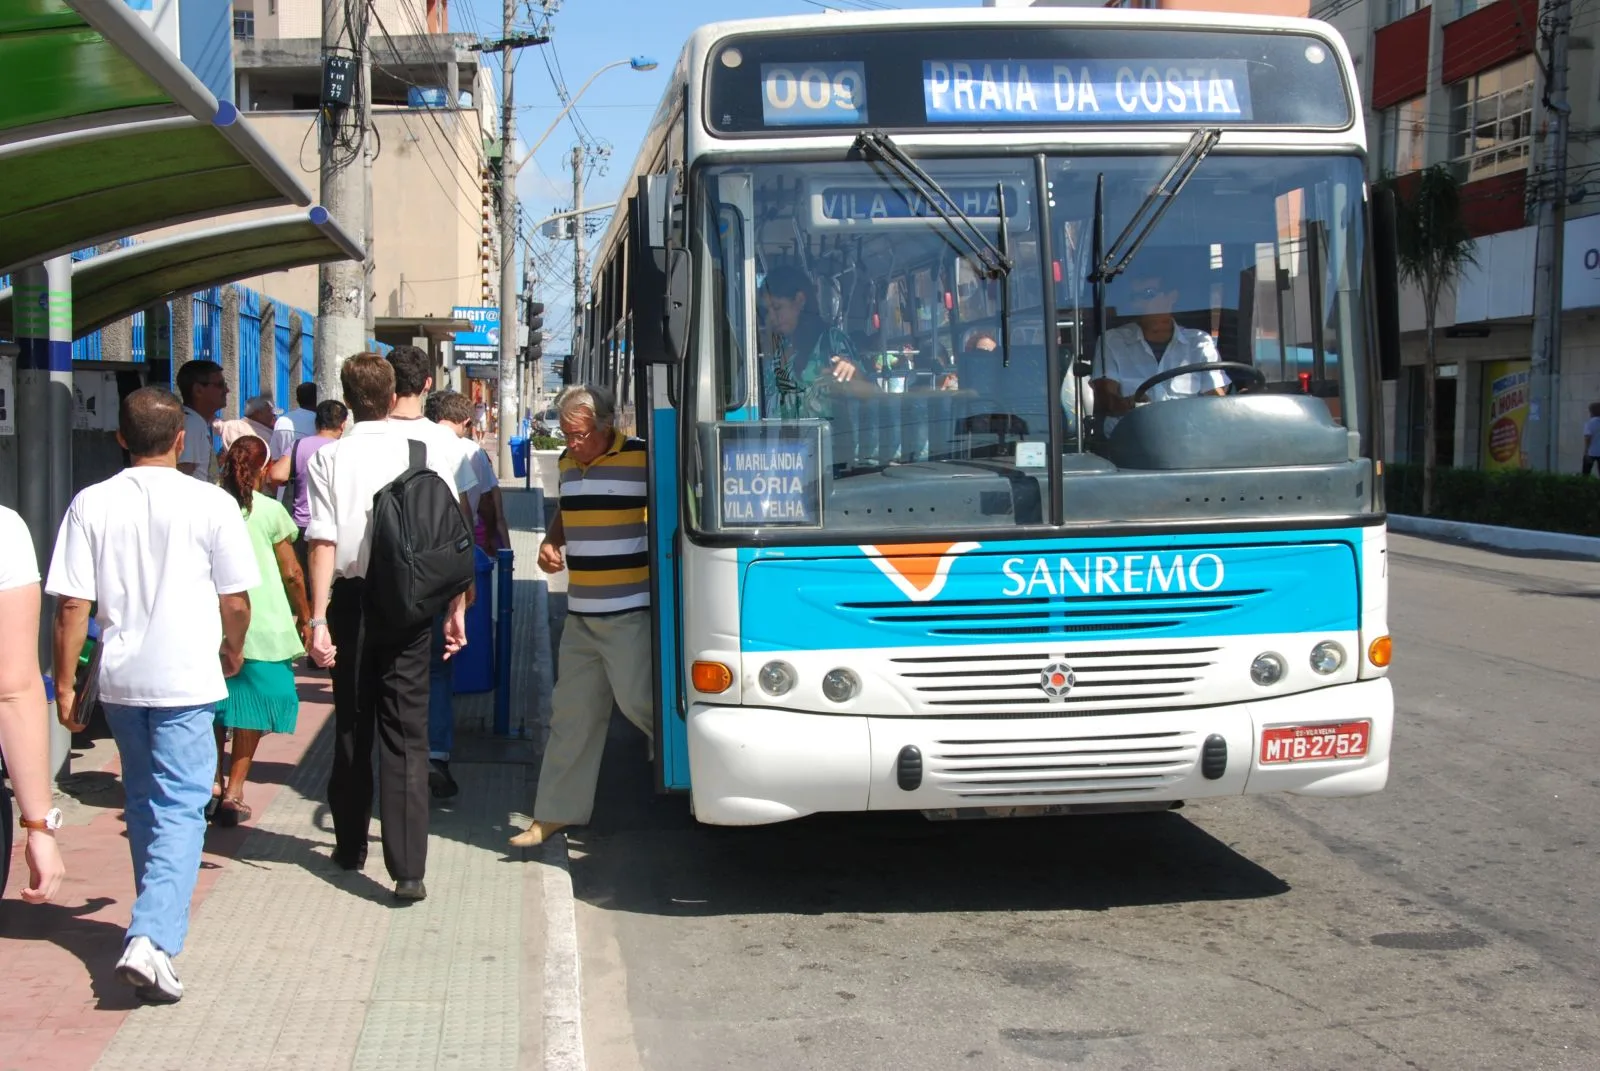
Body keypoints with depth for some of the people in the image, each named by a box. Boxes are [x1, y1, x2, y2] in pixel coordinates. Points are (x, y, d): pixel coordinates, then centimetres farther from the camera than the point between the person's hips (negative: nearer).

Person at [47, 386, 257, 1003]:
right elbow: (235, 601, -3)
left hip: (119, 679, 4)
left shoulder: (91, 504, -2)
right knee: (181, 809, -1)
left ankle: (158, 920, 34)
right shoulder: (211, 504, -8)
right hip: (187, 679, -3)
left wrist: (64, 685, 5)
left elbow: (72, 605, -4)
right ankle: (151, 939, -17)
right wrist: (233, 651, 17)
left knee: (143, 802, 21)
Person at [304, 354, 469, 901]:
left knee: (352, 726, 16)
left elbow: (324, 542, -11)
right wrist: (456, 606, 3)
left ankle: (351, 846, 30)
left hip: (351, 599, 0)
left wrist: (318, 618, -12)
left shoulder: (328, 458, -4)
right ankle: (408, 868, -8)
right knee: (406, 732, 0)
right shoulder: (427, 451, -2)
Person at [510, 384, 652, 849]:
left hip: (630, 612, -7)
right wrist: (551, 543, 7)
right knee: (572, 711, 10)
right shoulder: (568, 462, 11)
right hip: (580, 614, 7)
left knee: (637, 701, -5)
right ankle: (556, 812, 17)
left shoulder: (642, 459, -11)